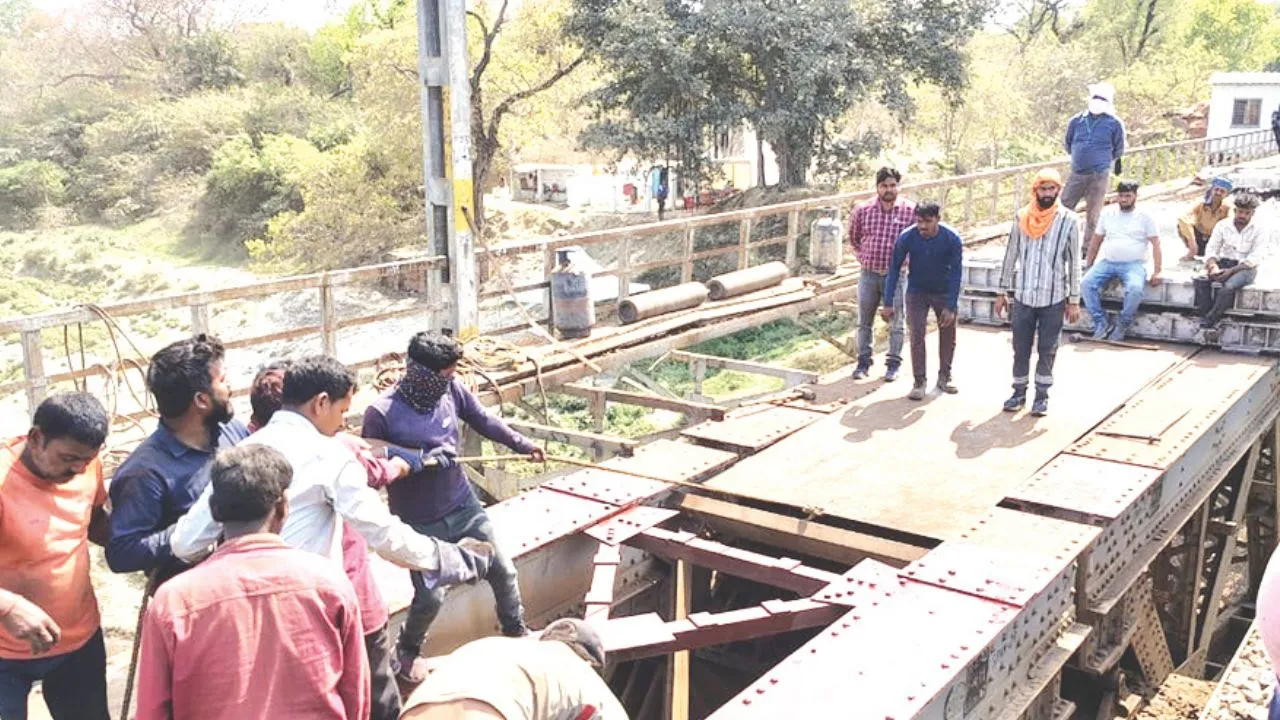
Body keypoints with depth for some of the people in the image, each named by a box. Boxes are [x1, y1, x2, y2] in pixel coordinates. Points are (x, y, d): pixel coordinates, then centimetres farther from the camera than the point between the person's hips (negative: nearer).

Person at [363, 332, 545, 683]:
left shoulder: (452, 389, -12)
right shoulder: (381, 414, -24)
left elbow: (484, 421, 7)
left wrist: (523, 445, 18)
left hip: (463, 505, 5)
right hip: (419, 523, -5)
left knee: (503, 570, 12)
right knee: (430, 597, -5)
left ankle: (516, 632, 39)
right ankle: (407, 650, 28)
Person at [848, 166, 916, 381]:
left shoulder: (909, 212, -5)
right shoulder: (863, 211, -2)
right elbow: (853, 237, 16)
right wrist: (862, 256, 10)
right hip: (869, 274, 1)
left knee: (896, 323, 5)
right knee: (864, 322, 10)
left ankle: (893, 364, 16)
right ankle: (863, 362, 21)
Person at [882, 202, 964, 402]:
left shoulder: (952, 239, -22)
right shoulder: (907, 237, -21)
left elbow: (955, 273, -16)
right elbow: (894, 269, -13)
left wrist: (951, 307, -19)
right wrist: (887, 303, -14)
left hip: (944, 292, 1)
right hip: (916, 292, -1)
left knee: (948, 335, 8)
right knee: (917, 335, -8)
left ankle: (944, 377, 24)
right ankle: (919, 382, -2)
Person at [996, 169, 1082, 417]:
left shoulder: (1069, 220, -5)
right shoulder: (1021, 217, 1)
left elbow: (1074, 263, -2)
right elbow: (1010, 256, 7)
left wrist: (1074, 300, -3)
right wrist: (1003, 292, 7)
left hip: (1054, 298, -2)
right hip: (1023, 296, 2)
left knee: (1047, 349, 7)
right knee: (1020, 348, 8)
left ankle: (1042, 394, 19)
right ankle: (1019, 392, 22)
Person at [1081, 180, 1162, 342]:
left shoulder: (1145, 216, 4)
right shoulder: (1108, 213, 14)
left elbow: (1155, 244, 0)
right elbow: (1096, 241, 18)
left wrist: (1157, 272, -9)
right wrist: (1088, 265, 13)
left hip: (1134, 264, -3)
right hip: (1107, 262, 3)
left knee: (1135, 289, -34)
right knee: (1086, 283, -24)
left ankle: (1122, 325, -12)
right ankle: (1100, 323, -13)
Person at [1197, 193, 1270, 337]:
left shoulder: (1259, 231, -2)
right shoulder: (1223, 226, 8)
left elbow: (1255, 259, -11)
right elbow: (1211, 250, 5)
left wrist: (1231, 270, -22)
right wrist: (1213, 265, -18)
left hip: (1245, 268, -3)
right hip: (1223, 264, 3)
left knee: (1229, 286, -37)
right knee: (1201, 280, -29)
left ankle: (1209, 322, -33)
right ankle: (1205, 321, -31)